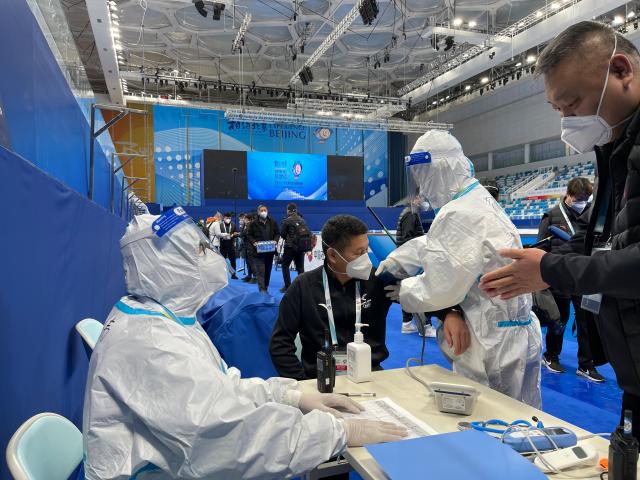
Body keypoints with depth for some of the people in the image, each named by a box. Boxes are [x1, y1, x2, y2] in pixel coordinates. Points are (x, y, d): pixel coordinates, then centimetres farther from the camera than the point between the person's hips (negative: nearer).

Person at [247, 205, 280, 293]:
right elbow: (249, 235, 3)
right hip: (258, 251, -3)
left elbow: (277, 233, 12)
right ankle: (262, 290, -12)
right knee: (260, 271, -10)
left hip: (270, 250, 4)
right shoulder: (253, 223, -1)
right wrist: (254, 242, -13)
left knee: (268, 270, 12)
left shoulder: (272, 222, 7)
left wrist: (275, 240, -7)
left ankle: (265, 288, 25)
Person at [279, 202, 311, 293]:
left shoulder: (287, 220, -9)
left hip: (291, 246, -5)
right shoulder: (302, 220, 6)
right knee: (300, 267, 12)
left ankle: (287, 286, 2)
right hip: (302, 246, 5)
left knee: (285, 265, 8)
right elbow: (308, 233, 5)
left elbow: (282, 234, -3)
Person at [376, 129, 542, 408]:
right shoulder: (480, 200, 11)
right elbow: (431, 244, 19)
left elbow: (439, 288, -22)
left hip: (496, 347, -10)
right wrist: (393, 262, 11)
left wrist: (404, 291, -4)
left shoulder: (459, 215, -22)